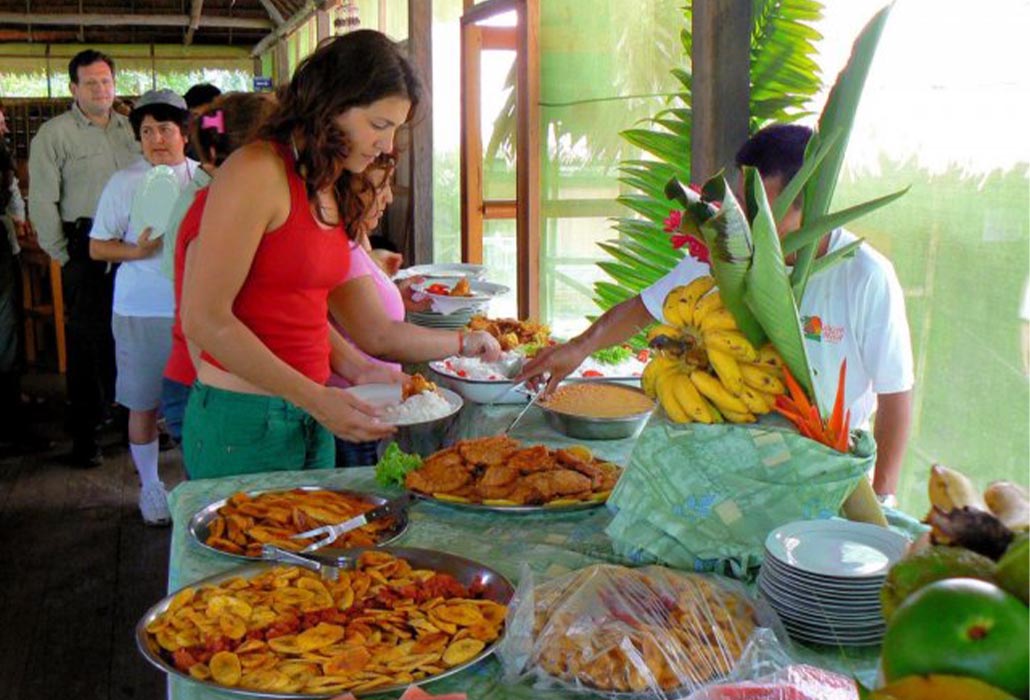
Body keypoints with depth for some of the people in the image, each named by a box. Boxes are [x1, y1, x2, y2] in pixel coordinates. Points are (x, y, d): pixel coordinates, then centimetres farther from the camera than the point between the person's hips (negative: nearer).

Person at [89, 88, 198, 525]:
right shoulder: (124, 183, 0)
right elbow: (97, 247, 2)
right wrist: (138, 251, -16)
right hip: (141, 311, -1)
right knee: (144, 404, 7)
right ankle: (150, 486, 23)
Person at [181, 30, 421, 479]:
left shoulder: (329, 188, 11)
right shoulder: (257, 171, -15)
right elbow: (205, 319, -19)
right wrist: (315, 397, -21)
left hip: (312, 420, 8)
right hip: (243, 422, -8)